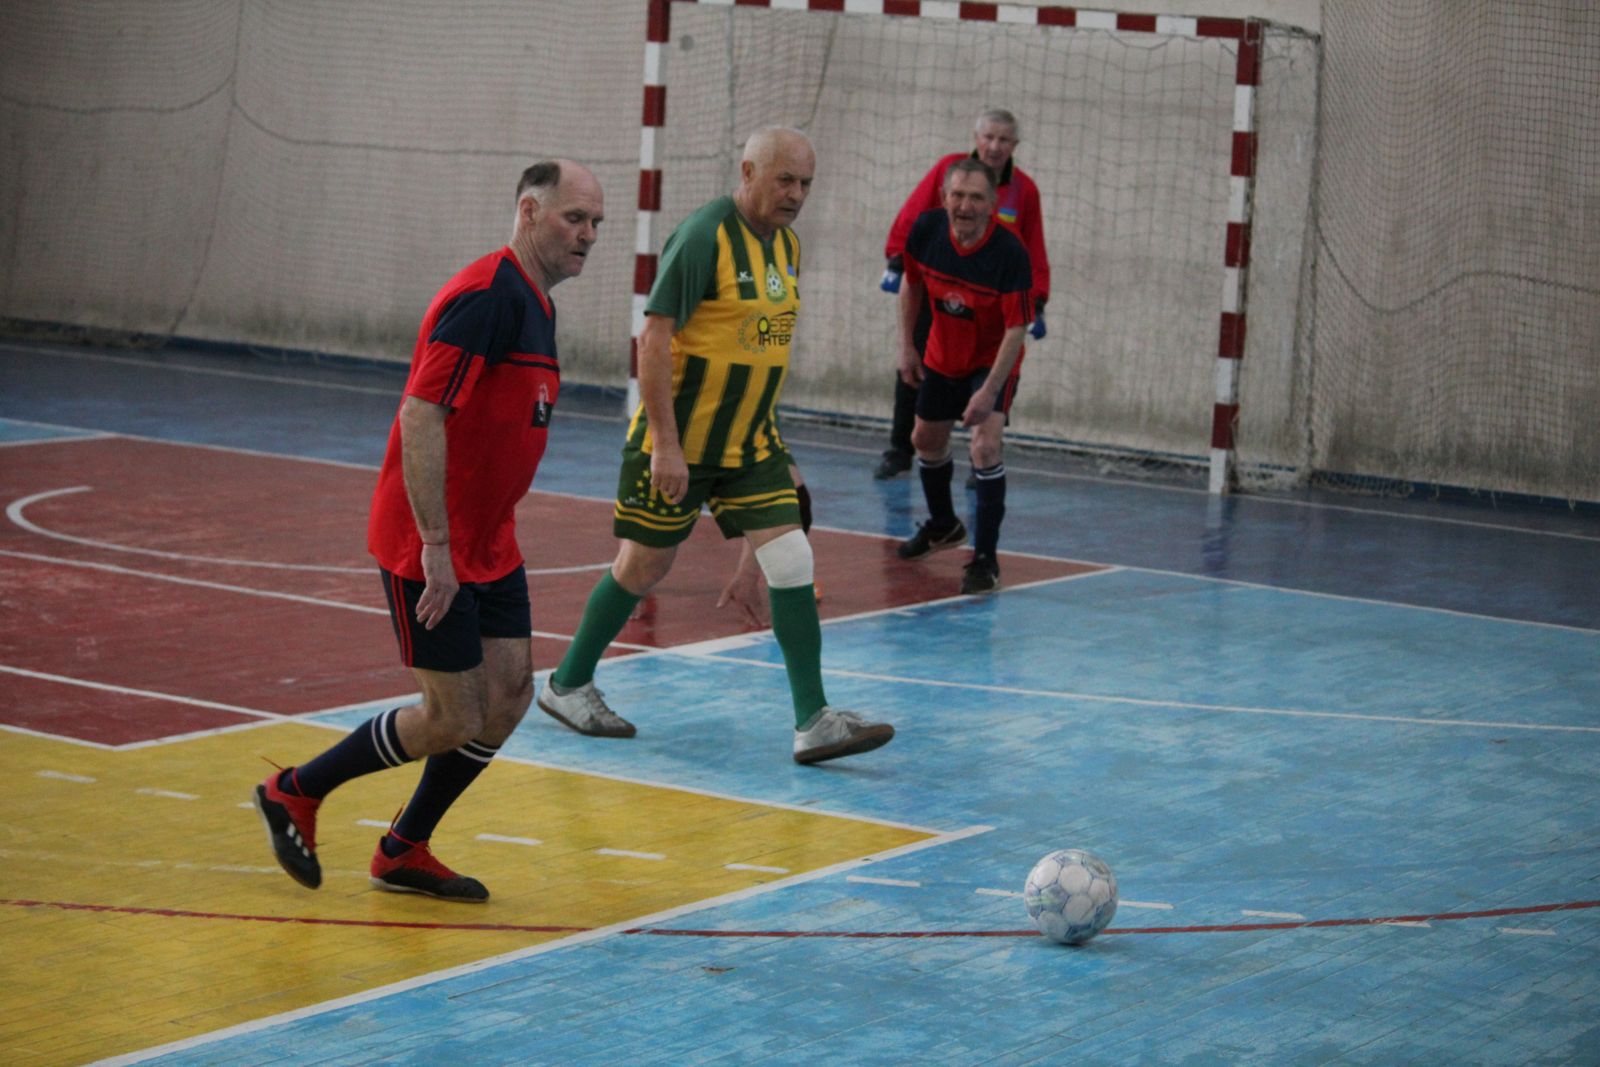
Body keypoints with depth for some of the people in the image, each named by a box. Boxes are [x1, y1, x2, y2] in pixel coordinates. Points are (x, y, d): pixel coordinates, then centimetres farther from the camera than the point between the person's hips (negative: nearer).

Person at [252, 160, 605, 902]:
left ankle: (403, 852, 20)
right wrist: (435, 547, -26)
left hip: (488, 547, 10)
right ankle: (294, 793, 15)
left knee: (509, 696, 6)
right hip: (428, 548, -10)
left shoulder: (532, 304, 12)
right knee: (454, 719, -5)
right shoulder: (486, 298, -20)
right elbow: (421, 417, -25)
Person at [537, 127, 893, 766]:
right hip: (678, 443, -7)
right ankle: (567, 685, 26)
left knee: (791, 565, -5)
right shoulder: (703, 238, -18)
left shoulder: (787, 244, 7)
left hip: (751, 445, 7)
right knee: (644, 567, 6)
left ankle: (813, 724, -6)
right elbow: (653, 341, -20)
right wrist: (665, 444, -23)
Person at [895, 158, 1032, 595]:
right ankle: (942, 525, 48)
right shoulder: (926, 230, -18)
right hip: (942, 357, 6)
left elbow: (1015, 330, -28)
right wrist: (907, 346, 2)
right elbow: (912, 285, 2)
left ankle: (985, 558, -14)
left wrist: (990, 391, -32)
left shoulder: (1009, 252, -31)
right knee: (927, 440, 20)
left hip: (993, 360, -6)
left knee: (985, 447, -22)